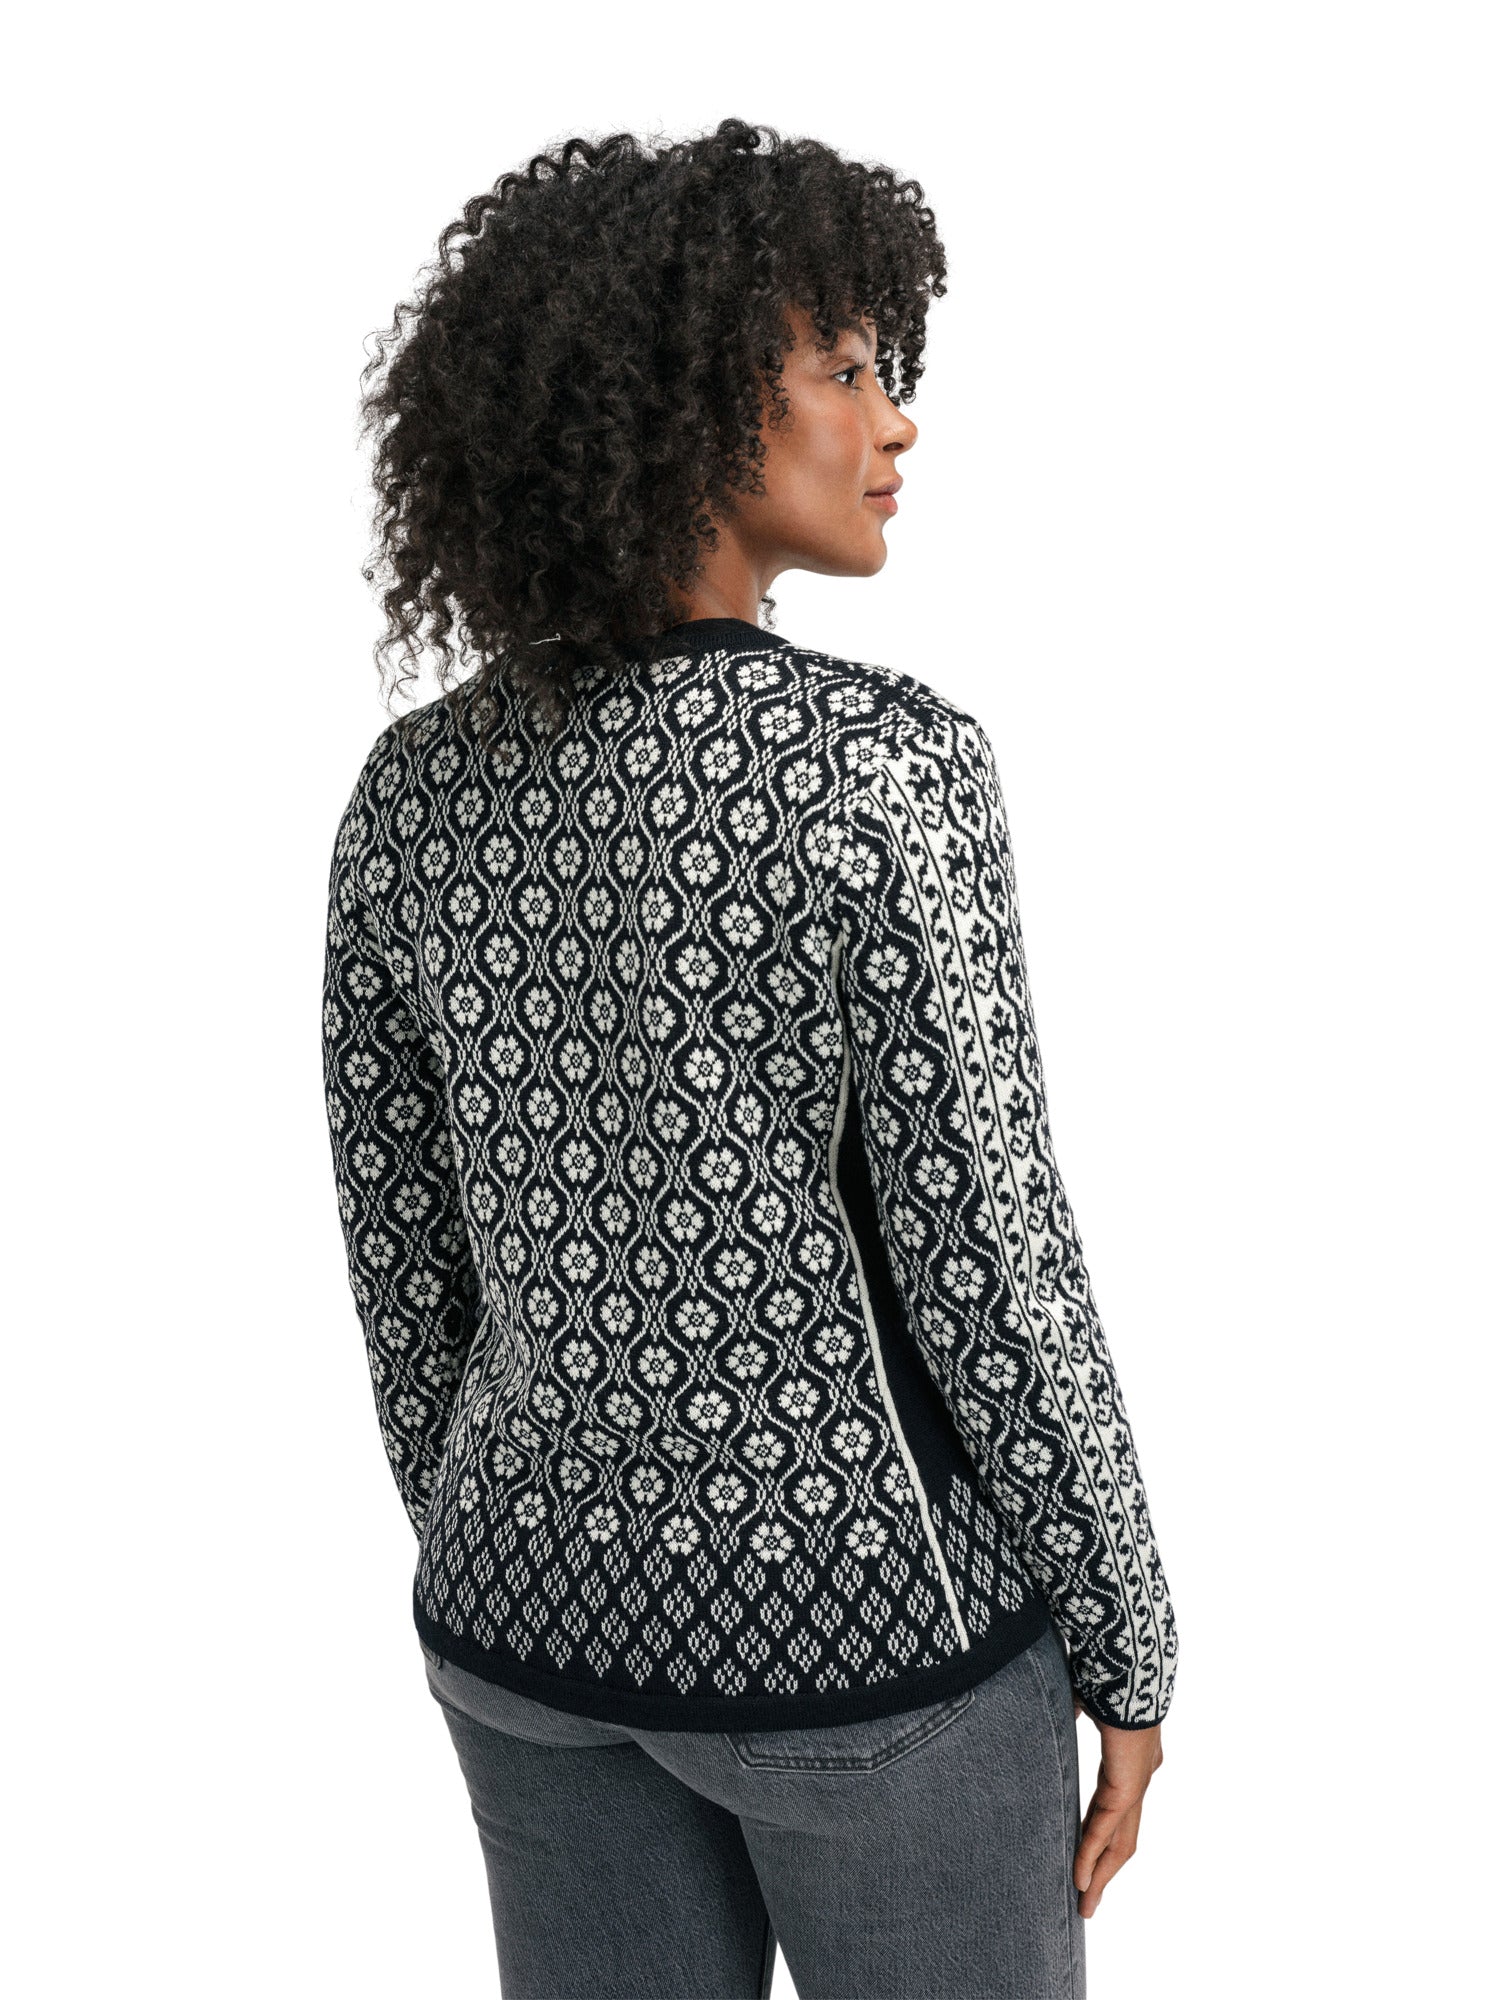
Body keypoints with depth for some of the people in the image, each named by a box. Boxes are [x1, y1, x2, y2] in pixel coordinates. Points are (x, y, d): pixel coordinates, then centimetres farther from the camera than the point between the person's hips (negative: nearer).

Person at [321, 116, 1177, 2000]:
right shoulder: (881, 763, -23)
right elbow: (985, 1260, -20)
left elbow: (401, 1252, 2)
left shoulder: (411, 790, -5)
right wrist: (1129, 1649, -5)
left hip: (558, 1591, 6)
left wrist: (491, 1578, 17)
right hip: (856, 1608, -5)